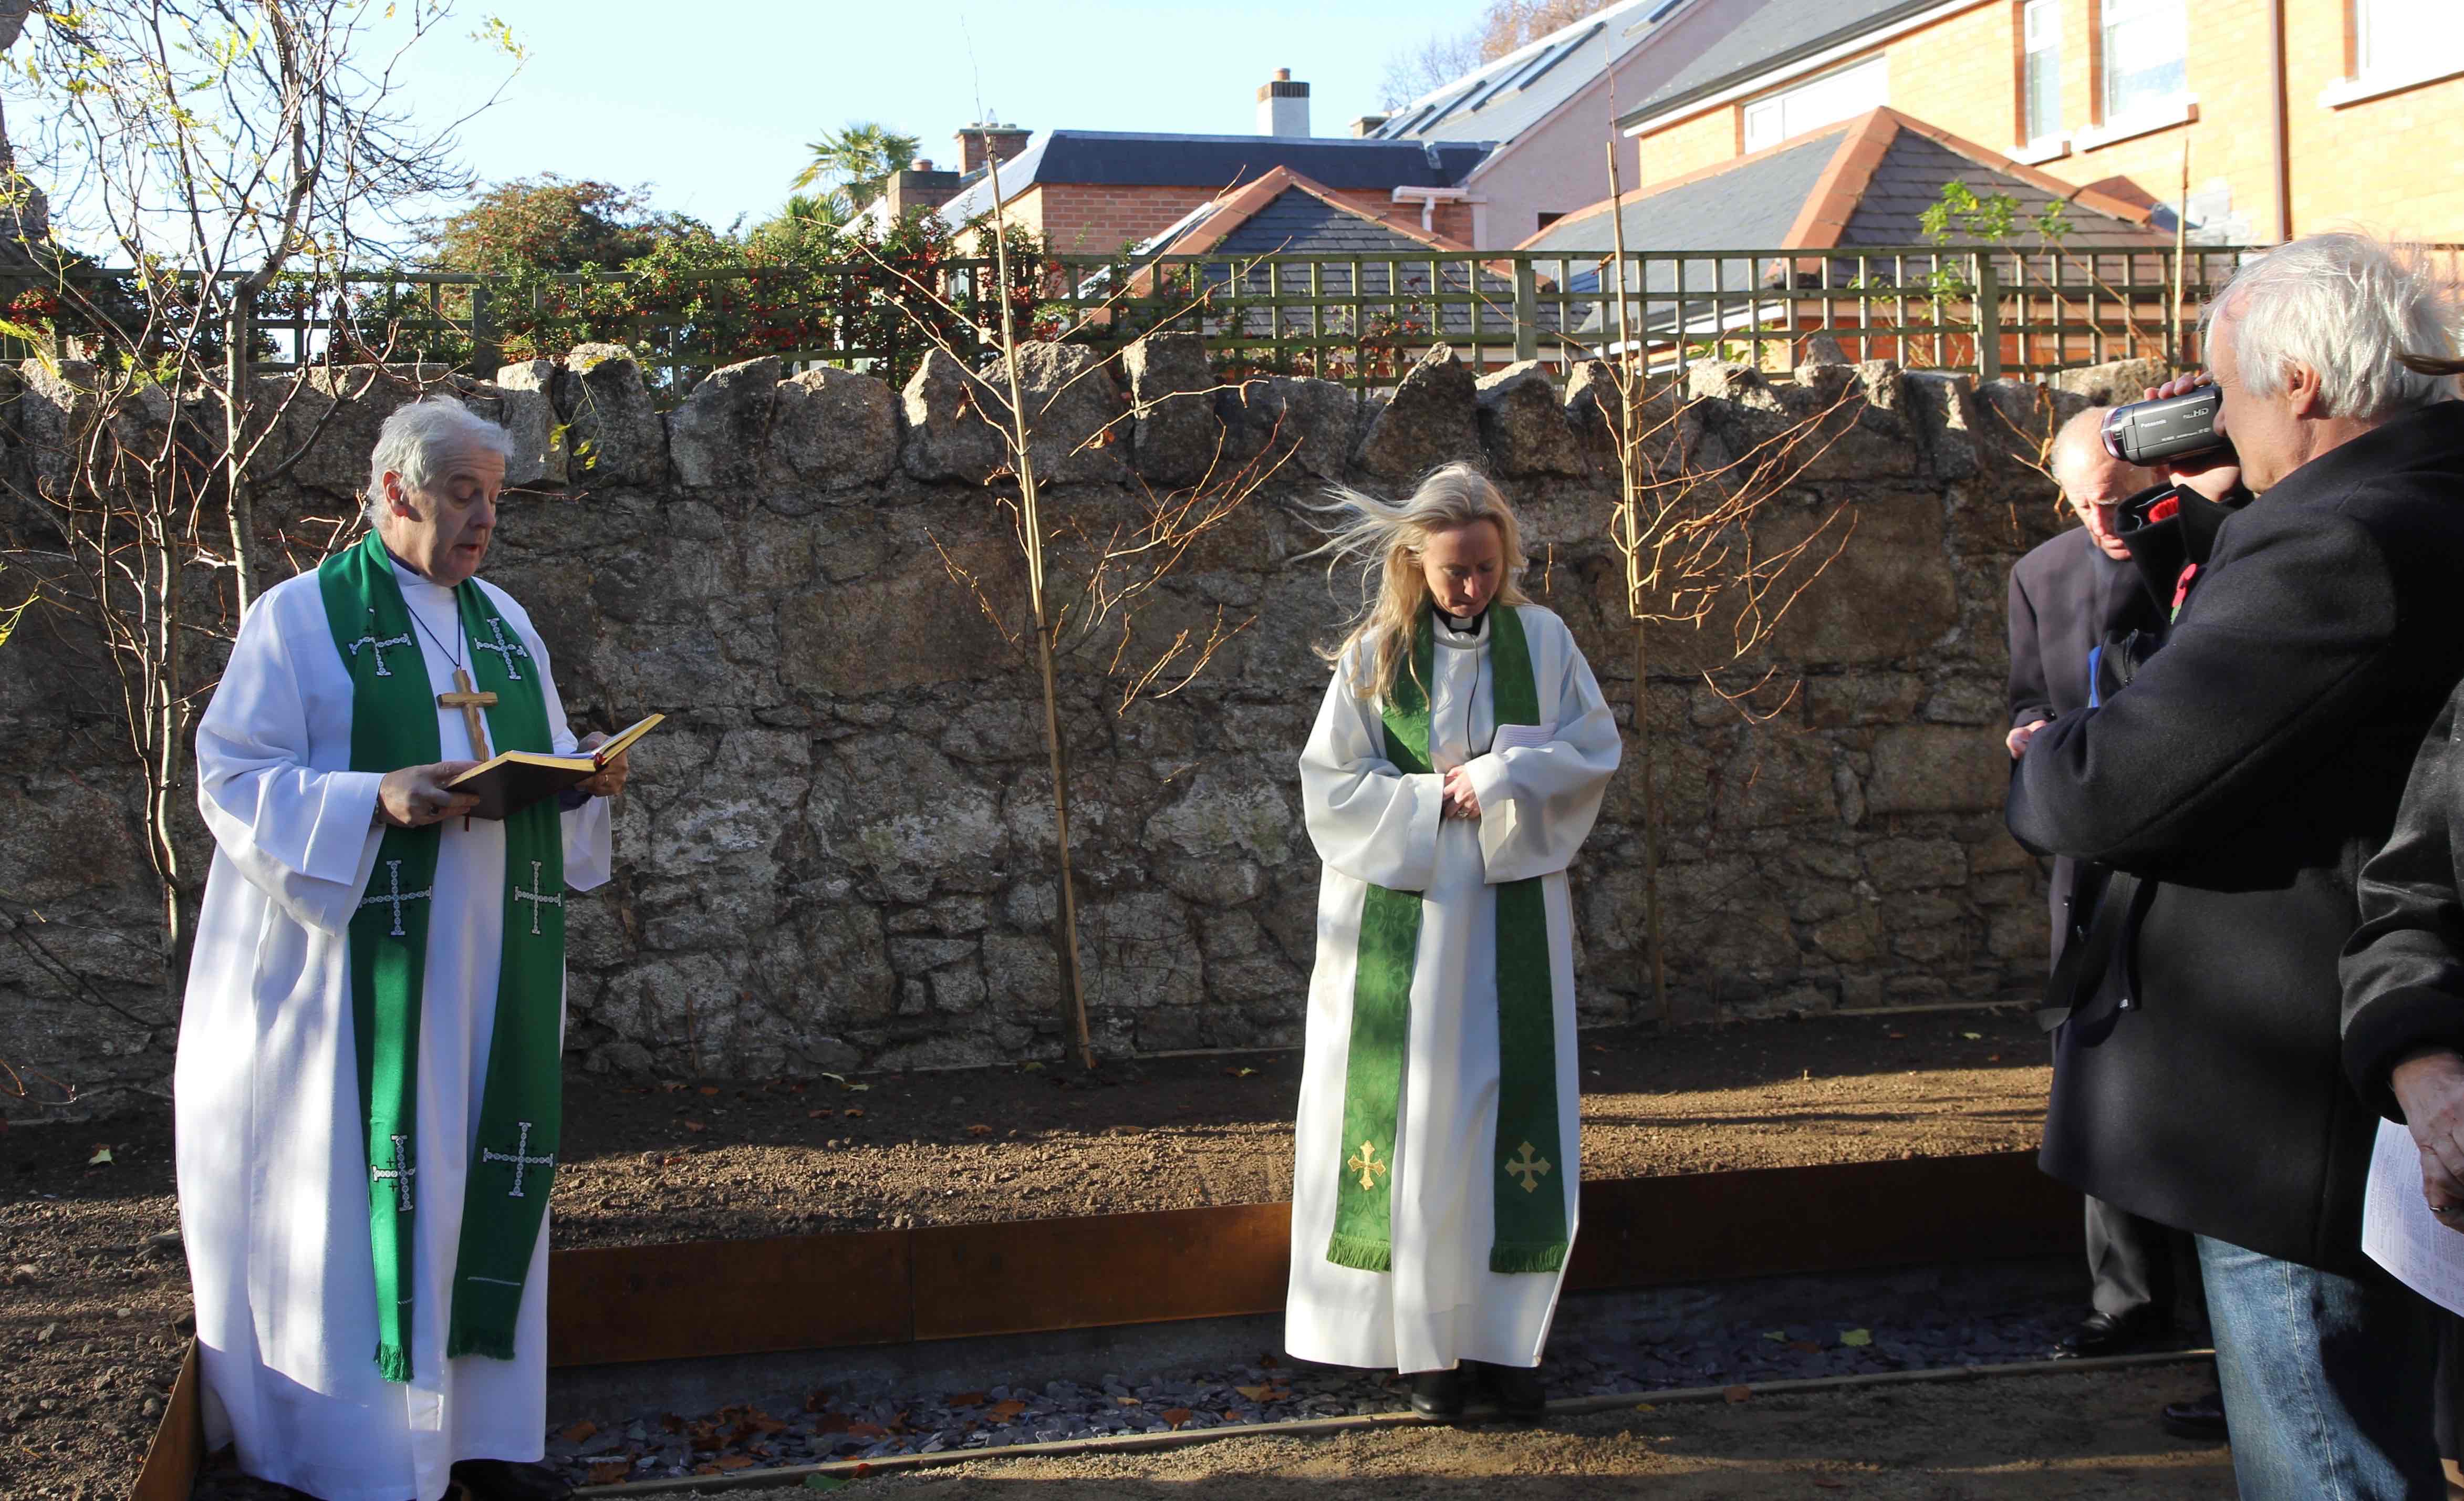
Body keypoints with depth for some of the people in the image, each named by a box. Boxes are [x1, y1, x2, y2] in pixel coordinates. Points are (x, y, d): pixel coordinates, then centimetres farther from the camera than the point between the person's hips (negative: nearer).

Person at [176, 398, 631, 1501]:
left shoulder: (504, 623, 15)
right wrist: (376, 800, -21)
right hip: (365, 962, -5)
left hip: (490, 967, 6)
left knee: (482, 1177, 6)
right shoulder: (303, 617, -2)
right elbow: (234, 778, -8)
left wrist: (586, 780, -4)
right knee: (363, 1185, -5)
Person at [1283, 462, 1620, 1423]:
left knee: (1513, 1117, 0)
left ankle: (1503, 1335, 10)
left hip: (1511, 911, 1)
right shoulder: (1376, 653, -1)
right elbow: (1330, 782, -1)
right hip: (1404, 916, -1)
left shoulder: (1540, 640, 3)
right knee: (1417, 1119, 0)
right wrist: (1434, 799, -11)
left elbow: (1597, 752, 2)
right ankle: (1427, 1341, 9)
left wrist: (1507, 777, -12)